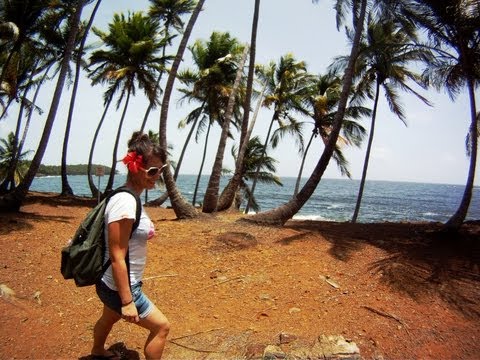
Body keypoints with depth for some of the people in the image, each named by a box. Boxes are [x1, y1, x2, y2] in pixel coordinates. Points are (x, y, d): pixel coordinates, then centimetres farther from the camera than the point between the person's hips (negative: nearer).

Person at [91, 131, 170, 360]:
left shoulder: (129, 197, 0)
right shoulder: (125, 202, -28)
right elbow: (117, 257, -27)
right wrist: (127, 302, -23)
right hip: (120, 287, -9)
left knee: (109, 319, 33)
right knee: (161, 326, 5)